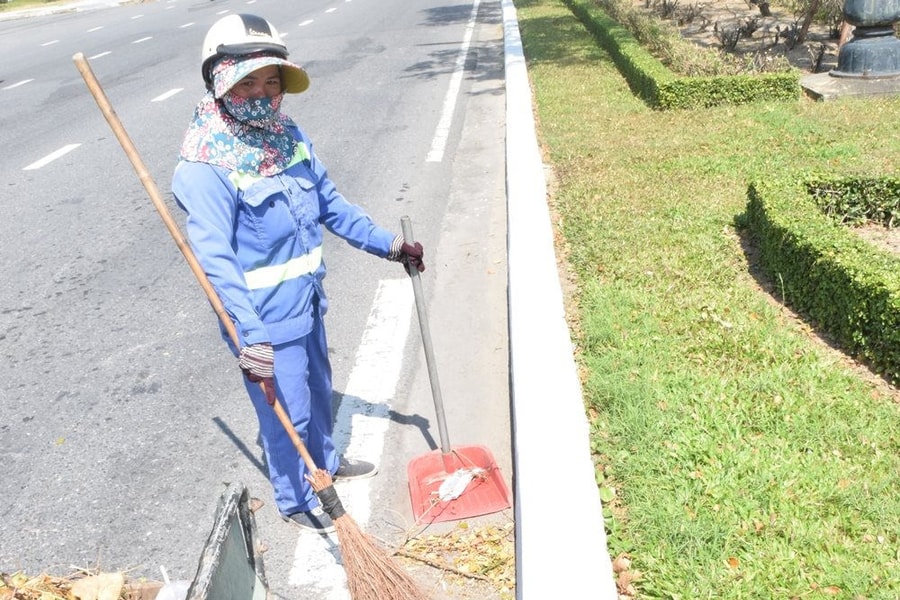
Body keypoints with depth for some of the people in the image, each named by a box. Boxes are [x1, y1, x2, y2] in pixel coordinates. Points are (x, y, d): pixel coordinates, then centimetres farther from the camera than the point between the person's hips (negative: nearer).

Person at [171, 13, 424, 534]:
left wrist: (389, 245, 7)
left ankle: (325, 461, 54)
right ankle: (296, 501, 35)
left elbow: (331, 204, 9)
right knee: (287, 412, 9)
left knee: (319, 388, 27)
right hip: (266, 319, -8)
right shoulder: (206, 167, -23)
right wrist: (250, 339, -33)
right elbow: (215, 260, -28)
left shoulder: (290, 137, 0)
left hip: (307, 302, 8)